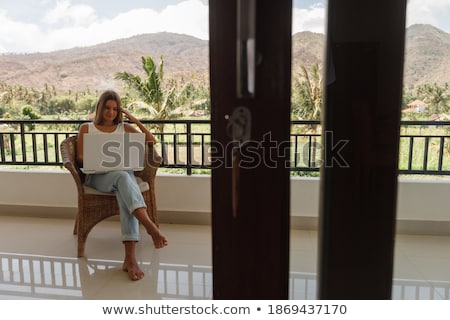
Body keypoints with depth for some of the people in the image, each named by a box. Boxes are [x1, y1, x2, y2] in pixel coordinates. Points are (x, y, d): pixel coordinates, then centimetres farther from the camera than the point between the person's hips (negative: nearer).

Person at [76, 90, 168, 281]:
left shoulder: (125, 128, 22)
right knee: (123, 177, -41)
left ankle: (130, 257, -52)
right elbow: (80, 159, 11)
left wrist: (136, 121, 10)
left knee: (124, 192, -39)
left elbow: (152, 141, 16)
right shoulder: (86, 128, 19)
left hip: (122, 174, 2)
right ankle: (150, 226, -60)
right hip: (97, 176, -1)